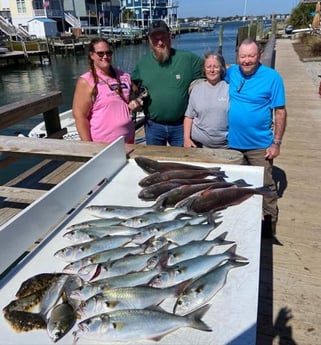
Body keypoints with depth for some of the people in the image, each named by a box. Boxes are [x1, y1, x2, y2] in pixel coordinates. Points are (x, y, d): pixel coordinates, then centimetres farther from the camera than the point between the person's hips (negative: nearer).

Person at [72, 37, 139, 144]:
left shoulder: (124, 76, 5)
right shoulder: (86, 81, -10)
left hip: (128, 139, 5)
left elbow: (133, 98, 20)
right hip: (102, 144, -5)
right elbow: (79, 116, -13)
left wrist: (134, 105, -3)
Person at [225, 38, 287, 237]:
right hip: (233, 143, 4)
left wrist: (276, 143, -11)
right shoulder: (231, 73, 0)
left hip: (260, 146, -4)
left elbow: (280, 112, -8)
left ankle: (270, 224, 25)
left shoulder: (272, 77, -10)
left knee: (265, 186, 8)